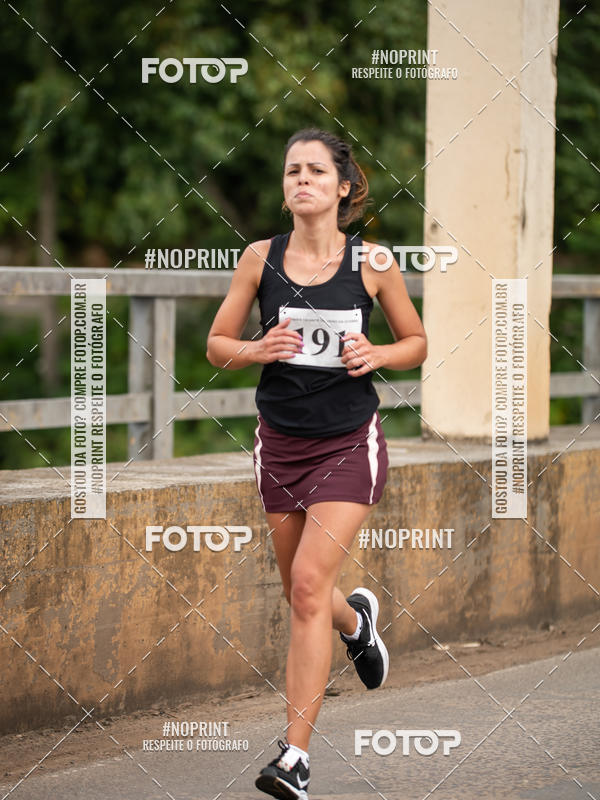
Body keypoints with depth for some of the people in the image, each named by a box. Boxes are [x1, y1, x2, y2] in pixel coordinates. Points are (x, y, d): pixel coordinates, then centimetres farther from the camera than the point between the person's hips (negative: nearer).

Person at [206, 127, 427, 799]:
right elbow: (217, 345, 6)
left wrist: (375, 356, -12)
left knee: (309, 586, -16)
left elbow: (417, 343, 8)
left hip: (349, 443, -3)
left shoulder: (372, 263, -4)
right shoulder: (261, 258, -1)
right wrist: (258, 350, -15)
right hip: (280, 442, 3)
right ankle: (358, 618, 53)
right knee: (302, 596, 14)